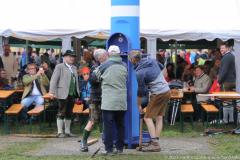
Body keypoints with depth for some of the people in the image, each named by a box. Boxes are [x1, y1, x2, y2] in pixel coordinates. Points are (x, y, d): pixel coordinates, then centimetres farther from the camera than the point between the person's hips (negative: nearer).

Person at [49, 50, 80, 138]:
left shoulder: (74, 68, 18)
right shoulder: (59, 67, -3)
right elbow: (54, 80, -9)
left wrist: (77, 92, 14)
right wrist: (52, 92, -16)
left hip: (72, 94, 7)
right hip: (63, 94, -7)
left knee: (69, 114, 11)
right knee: (61, 113, -3)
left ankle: (67, 131, 18)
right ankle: (60, 132, 1)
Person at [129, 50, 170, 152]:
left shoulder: (140, 72, -15)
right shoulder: (152, 61, 4)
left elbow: (140, 90, -8)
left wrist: (139, 105, 3)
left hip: (157, 94, -8)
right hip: (167, 91, 8)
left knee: (148, 118, -1)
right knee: (159, 118, 10)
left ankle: (155, 144, -9)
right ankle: (156, 142, 10)